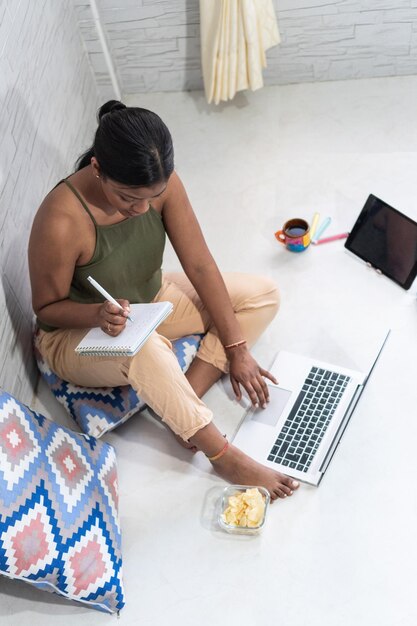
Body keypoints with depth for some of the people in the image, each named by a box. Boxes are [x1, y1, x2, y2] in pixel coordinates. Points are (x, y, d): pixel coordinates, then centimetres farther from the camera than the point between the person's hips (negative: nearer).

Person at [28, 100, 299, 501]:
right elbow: (46, 307, -17)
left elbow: (200, 266, -14)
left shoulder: (160, 184, -19)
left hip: (150, 301, 6)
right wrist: (99, 314, -39)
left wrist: (236, 350, -14)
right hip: (76, 335, -5)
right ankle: (224, 457, -24)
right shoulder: (61, 221, -33)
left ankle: (183, 399, -13)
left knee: (263, 294, -5)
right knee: (143, 347, -42)